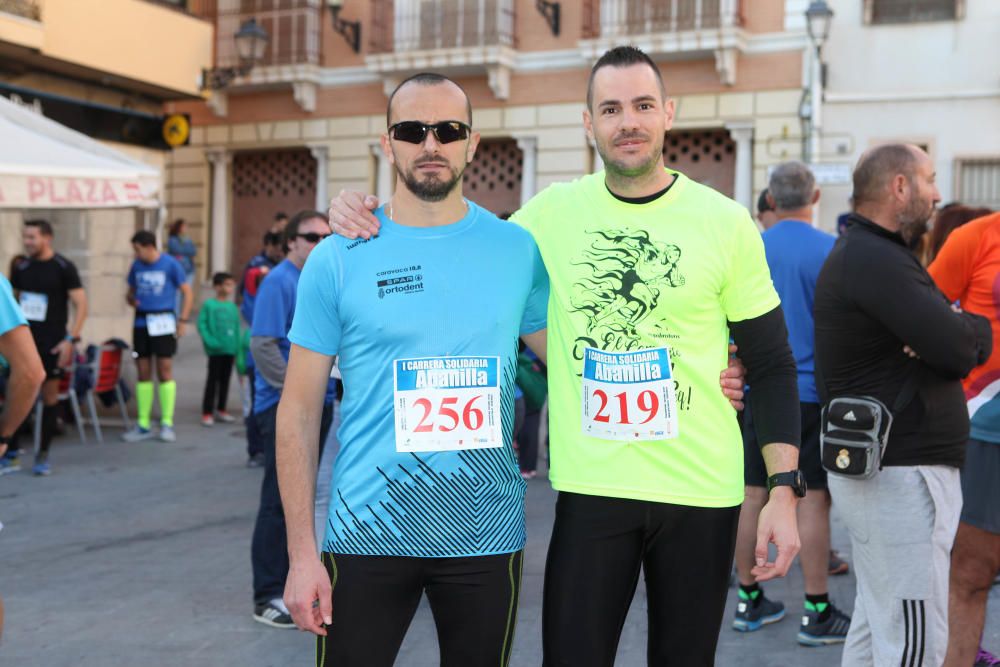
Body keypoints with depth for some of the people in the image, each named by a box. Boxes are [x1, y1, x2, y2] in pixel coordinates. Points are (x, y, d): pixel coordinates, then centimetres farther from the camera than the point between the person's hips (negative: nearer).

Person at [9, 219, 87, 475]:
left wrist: (71, 339, -15)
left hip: (52, 344, -3)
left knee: (50, 395, 3)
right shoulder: (21, 268, 7)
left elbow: (80, 305, -7)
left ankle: (43, 456, 12)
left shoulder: (64, 268, -6)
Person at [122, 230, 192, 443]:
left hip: (163, 321, -4)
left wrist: (183, 320, -7)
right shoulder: (136, 266, 9)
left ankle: (167, 423, 2)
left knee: (165, 371, -5)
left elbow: (186, 292, 0)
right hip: (141, 321, 4)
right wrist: (130, 299, -4)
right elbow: (131, 291, 19)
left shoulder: (170, 264, -4)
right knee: (143, 373, 6)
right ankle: (143, 425, 12)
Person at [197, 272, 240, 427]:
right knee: (213, 380, -1)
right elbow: (201, 324, -8)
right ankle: (207, 413, 7)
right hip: (216, 350, -5)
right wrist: (209, 341, -18)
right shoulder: (209, 305, -7)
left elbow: (236, 327, 10)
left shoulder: (232, 307, 7)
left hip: (230, 349, 5)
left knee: (225, 380, 13)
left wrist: (237, 347, 3)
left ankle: (221, 410, 25)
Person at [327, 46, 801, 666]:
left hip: (702, 495, 0)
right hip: (591, 489, 0)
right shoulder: (551, 213, -1)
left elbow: (772, 364, 1)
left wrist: (785, 489, -5)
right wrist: (371, 218, -4)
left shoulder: (726, 222, -2)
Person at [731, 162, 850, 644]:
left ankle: (749, 600, 19)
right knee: (813, 498, 1)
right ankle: (817, 613, 6)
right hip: (812, 389, -4)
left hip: (758, 390, 4)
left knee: (754, 493, 9)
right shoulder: (829, 250, -9)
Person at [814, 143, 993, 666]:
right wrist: (978, 329, 0)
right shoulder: (876, 260, -17)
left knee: (876, 623, 19)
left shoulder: (860, 253, 17)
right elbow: (960, 348, -22)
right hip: (900, 472, -11)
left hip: (874, 463, 11)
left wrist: (962, 333, -7)